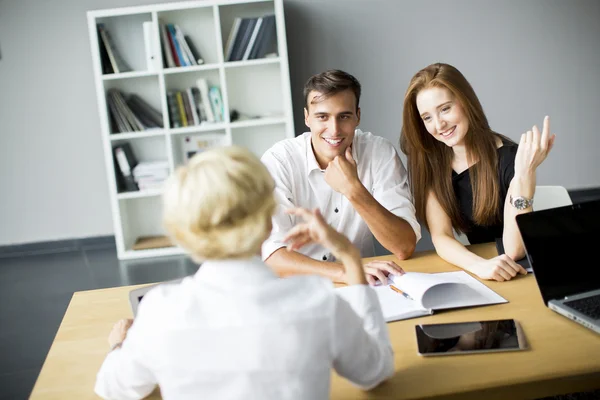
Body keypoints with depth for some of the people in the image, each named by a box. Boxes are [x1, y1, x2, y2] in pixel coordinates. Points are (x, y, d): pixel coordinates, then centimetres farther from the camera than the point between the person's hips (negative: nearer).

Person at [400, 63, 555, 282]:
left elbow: (514, 251, -19)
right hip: (472, 278, 2)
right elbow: (441, 237, -10)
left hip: (518, 276, -2)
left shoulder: (509, 157, -14)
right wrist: (479, 265, -29)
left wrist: (524, 174, -30)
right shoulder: (428, 161, -3)